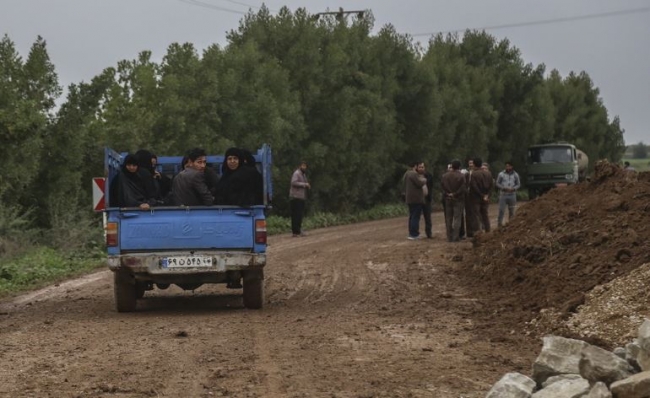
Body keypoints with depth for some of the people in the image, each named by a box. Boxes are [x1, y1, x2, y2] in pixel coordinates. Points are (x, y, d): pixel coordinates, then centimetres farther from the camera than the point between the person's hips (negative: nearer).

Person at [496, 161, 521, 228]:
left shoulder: (515, 175, 6)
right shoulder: (501, 174, 0)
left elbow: (518, 184, 9)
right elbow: (497, 183, 2)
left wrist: (513, 188, -10)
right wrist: (504, 188, -14)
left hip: (512, 195, 2)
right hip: (503, 195, -2)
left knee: (511, 210, 6)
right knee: (501, 210, -6)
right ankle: (499, 223, -1)